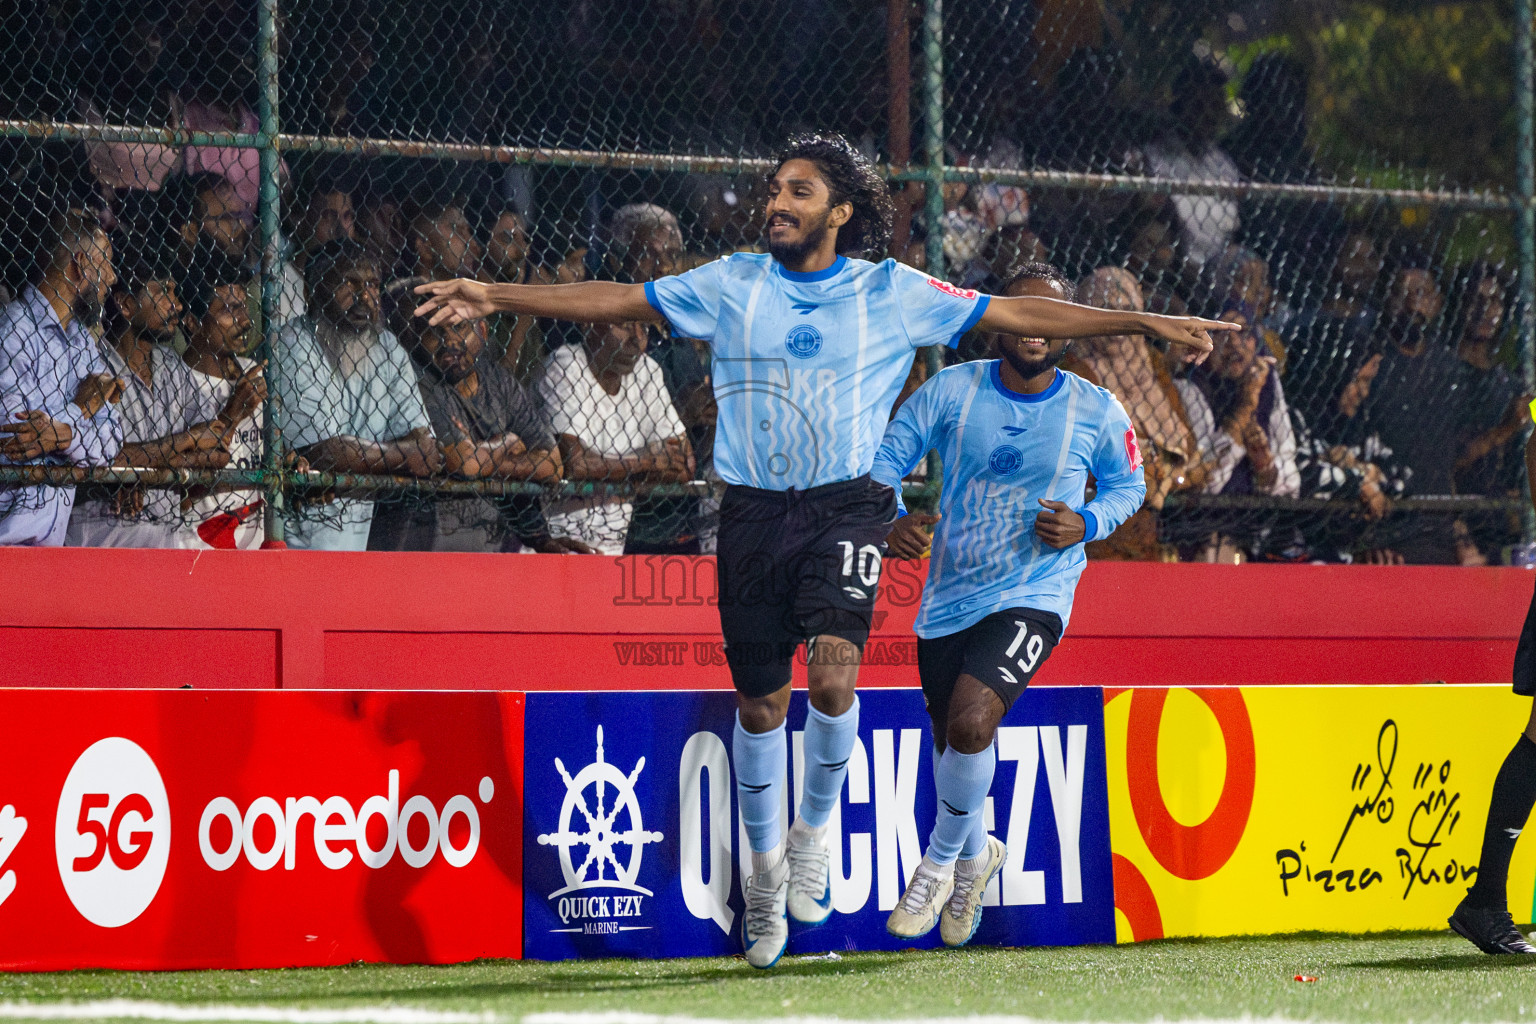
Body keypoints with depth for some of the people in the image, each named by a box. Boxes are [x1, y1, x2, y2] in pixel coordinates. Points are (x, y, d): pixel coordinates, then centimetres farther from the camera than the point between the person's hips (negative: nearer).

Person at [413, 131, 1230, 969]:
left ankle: (817, 827, 4)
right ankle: (765, 862, 28)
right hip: (754, 513, 2)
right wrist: (494, 298, -1)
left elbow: (1019, 315, 3)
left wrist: (1147, 323, -1)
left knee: (833, 673, -22)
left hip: (846, 507, -2)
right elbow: (616, 300, 6)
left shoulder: (892, 293, 2)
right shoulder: (731, 284, 5)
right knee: (759, 702, 7)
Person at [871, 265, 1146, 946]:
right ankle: (975, 853, 47)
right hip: (948, 595, 3)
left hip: (1033, 597, -3)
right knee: (950, 739, 16)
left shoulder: (1098, 414, -5)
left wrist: (1086, 524, -9)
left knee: (970, 720, -25)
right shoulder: (950, 391, -4)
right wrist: (892, 519, -17)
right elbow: (884, 457, 3)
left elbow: (1128, 485, 11)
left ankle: (941, 863, -2)